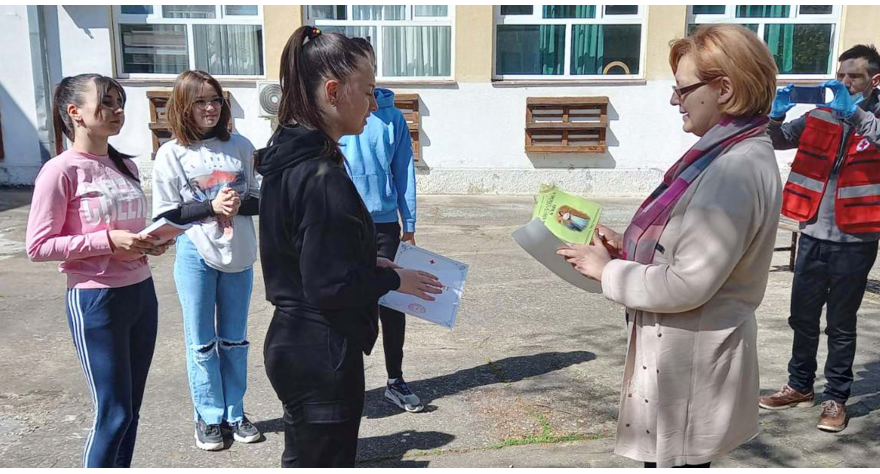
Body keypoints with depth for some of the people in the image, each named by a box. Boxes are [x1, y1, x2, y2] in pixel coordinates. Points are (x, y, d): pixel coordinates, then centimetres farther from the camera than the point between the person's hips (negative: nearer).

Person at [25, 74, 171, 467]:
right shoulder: (61, 171, -12)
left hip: (142, 293, 7)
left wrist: (151, 243, -1)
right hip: (96, 301, -7)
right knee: (113, 414, 0)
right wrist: (107, 241, -20)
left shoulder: (125, 166, 10)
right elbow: (38, 247, -13)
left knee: (130, 409, 13)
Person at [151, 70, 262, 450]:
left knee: (234, 339, 14)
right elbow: (164, 215, -7)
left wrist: (239, 204, -16)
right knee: (202, 343, 8)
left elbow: (259, 200, 6)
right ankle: (208, 417, 24)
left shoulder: (240, 146, 0)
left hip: (238, 255, 3)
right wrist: (211, 207, -18)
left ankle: (234, 412, 29)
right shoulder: (171, 154, -6)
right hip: (196, 257, -2)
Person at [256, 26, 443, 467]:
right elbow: (331, 286, -24)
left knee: (303, 459, 24)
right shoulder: (323, 176, -24)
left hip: (293, 344, 9)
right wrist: (393, 279, -9)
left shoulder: (288, 160, 5)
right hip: (322, 354, -9)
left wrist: (368, 264, 7)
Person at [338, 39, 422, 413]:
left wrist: (409, 227, 5)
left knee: (393, 304, 7)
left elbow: (404, 172, 6)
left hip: (385, 224, 2)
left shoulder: (392, 116, 4)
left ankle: (396, 381, 22)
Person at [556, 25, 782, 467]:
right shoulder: (728, 156, 8)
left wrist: (607, 270, -13)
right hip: (677, 346, 10)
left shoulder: (736, 171, -24)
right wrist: (627, 248, 3)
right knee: (662, 457, 23)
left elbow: (688, 285, -25)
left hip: (690, 360, -10)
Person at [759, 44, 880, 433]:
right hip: (813, 234, 3)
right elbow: (778, 141, 3)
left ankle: (837, 397, 20)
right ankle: (800, 386, 29)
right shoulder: (820, 115, 7)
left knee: (841, 324, 6)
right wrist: (776, 116, -16)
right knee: (802, 317, 13)